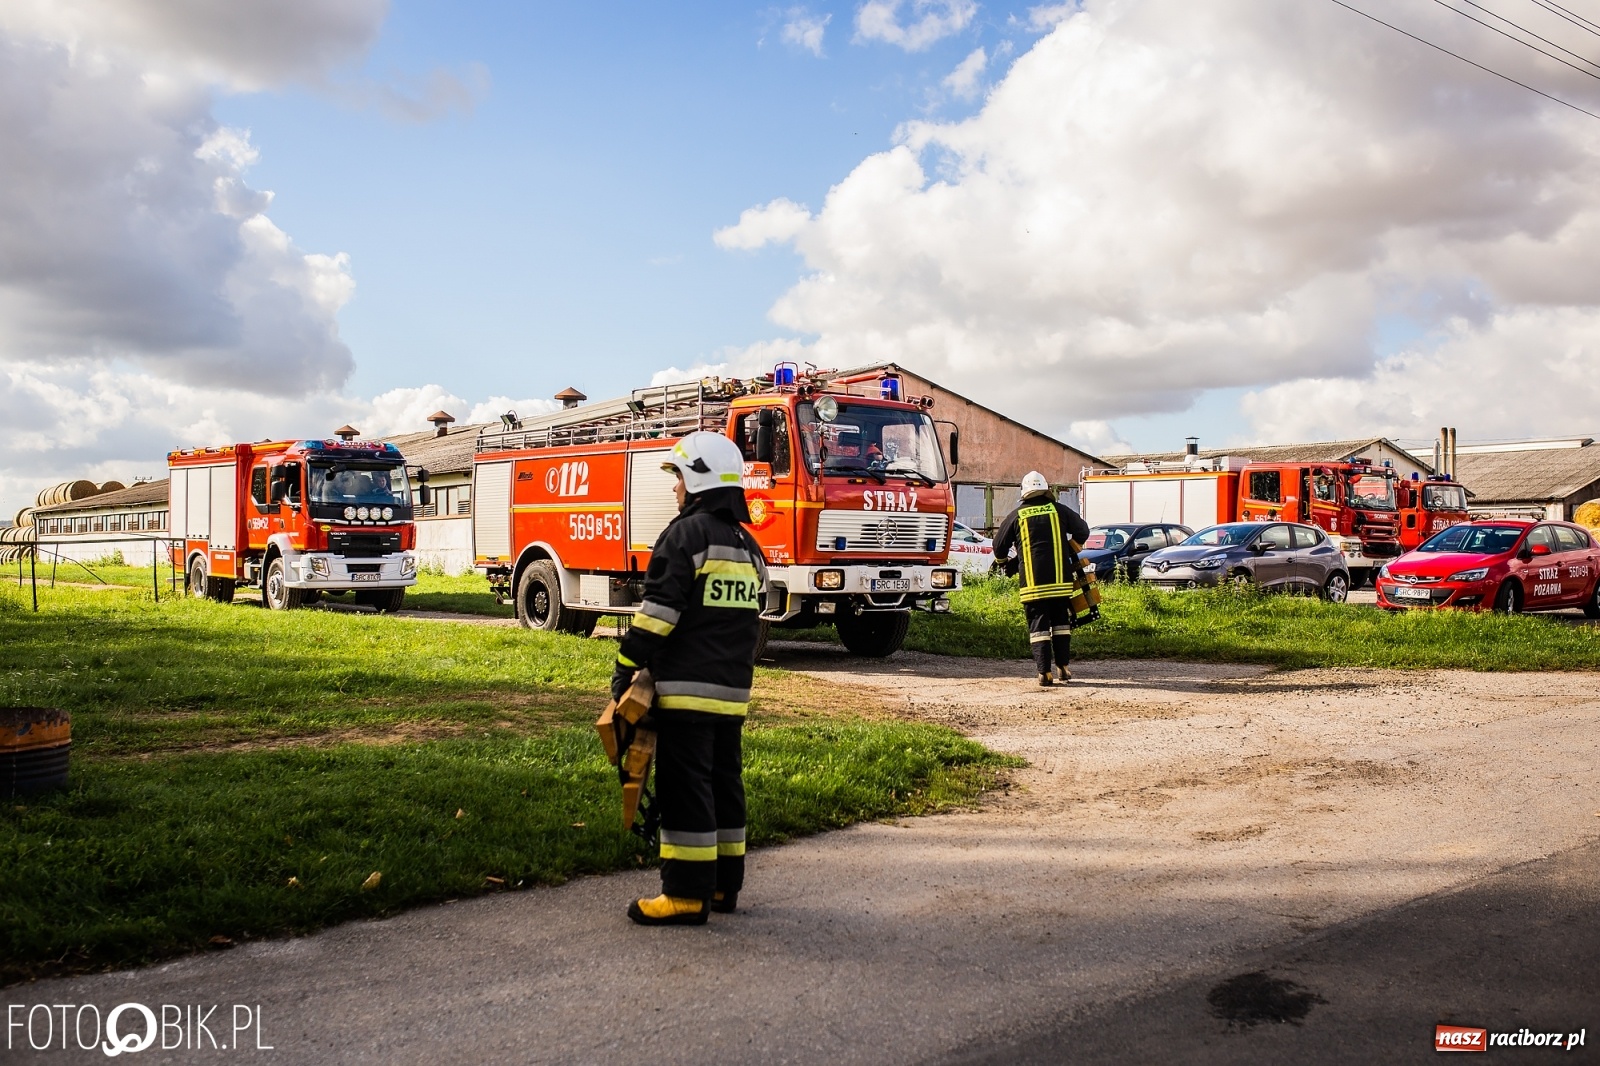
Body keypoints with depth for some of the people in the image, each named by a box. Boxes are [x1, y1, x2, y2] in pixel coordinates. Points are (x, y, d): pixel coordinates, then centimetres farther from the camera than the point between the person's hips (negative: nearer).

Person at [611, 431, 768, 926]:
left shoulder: (687, 533, -10)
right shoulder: (748, 546, 17)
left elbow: (659, 610, -16)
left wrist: (626, 668, -11)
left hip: (686, 686, -8)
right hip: (733, 690, 9)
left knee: (684, 787, -5)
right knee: (724, 782, 13)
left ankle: (687, 894, -3)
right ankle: (723, 885, 21)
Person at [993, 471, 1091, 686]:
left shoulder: (1016, 516, 4)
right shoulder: (1059, 510, 5)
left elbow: (999, 547, 9)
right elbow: (1082, 531, 12)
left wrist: (1008, 563, 29)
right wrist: (1071, 551, 29)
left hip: (1031, 582, -1)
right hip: (1060, 578, 1)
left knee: (1038, 625, 1)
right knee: (1061, 622, 15)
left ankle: (1044, 672, -5)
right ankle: (1062, 667, 14)